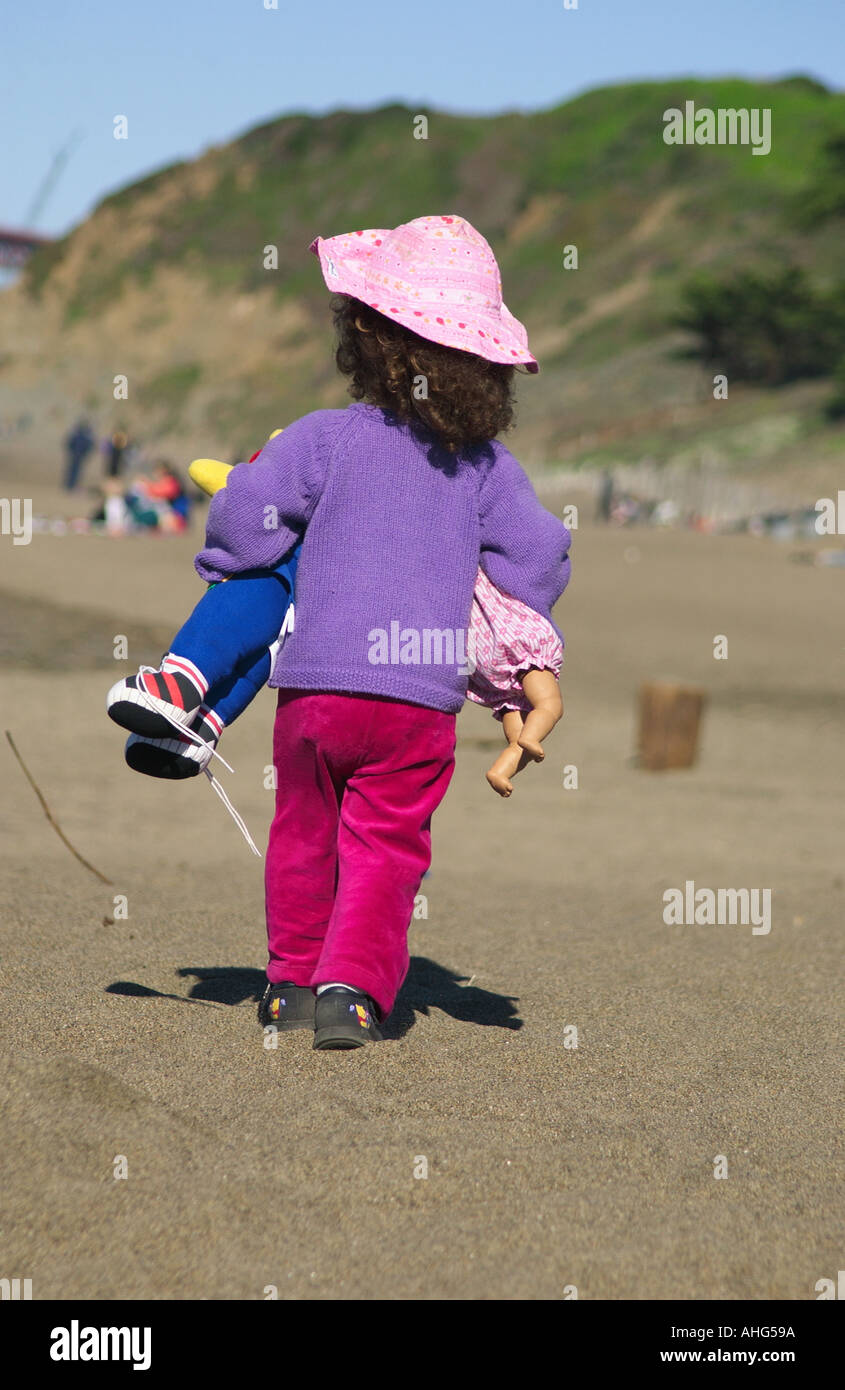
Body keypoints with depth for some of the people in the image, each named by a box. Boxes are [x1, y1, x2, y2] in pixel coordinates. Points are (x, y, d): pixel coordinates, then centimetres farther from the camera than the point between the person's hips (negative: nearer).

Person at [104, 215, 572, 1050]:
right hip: (423, 700, 1)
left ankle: (292, 979, 27)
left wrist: (222, 575, 15)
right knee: (385, 848, 6)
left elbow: (242, 517, -6)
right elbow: (538, 554, 6)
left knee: (304, 832, 17)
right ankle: (354, 986, -6)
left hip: (315, 683, -1)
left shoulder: (325, 438, -3)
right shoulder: (485, 464, 5)